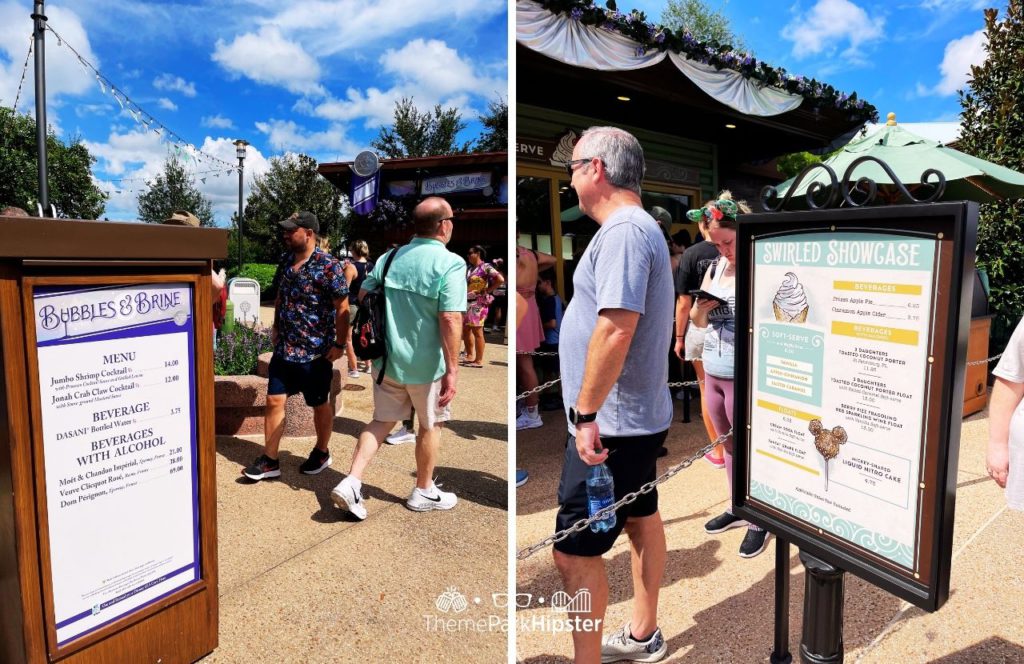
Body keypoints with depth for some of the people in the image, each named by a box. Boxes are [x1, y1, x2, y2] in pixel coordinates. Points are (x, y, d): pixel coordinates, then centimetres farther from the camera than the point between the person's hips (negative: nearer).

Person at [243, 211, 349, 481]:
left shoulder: (328, 265, -16)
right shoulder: (285, 260, 6)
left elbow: (342, 307, -16)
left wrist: (340, 344, -17)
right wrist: (276, 327, 18)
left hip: (316, 352, -6)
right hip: (284, 349, 6)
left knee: (320, 405, 11)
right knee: (274, 400, 6)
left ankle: (321, 453, 30)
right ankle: (269, 460, 16)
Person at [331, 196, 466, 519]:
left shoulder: (391, 257, 3)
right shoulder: (451, 264, -16)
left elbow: (362, 296, 9)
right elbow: (450, 320, -24)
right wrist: (452, 369, -20)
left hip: (387, 359, 5)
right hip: (426, 365, -5)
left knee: (382, 421, 18)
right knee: (430, 426, 15)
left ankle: (351, 483, 6)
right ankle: (424, 492, 29)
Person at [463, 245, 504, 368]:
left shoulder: (485, 267, -10)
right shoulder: (469, 268, 13)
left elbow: (500, 279, -20)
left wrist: (487, 290, -15)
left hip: (478, 303, -8)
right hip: (467, 302, 8)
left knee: (477, 331, -5)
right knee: (466, 330, 13)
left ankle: (479, 361, 2)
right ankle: (470, 356, 24)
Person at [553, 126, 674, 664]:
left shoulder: (623, 231, -20)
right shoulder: (641, 228, 13)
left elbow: (616, 328, -29)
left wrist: (586, 413, -24)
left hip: (610, 424, -11)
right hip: (640, 415, 11)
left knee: (574, 553, -3)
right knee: (641, 521, 22)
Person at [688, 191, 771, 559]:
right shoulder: (714, 268, 10)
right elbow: (698, 320, 15)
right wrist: (701, 309, -6)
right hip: (712, 372, 7)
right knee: (728, 444, 17)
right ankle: (737, 507, 33)